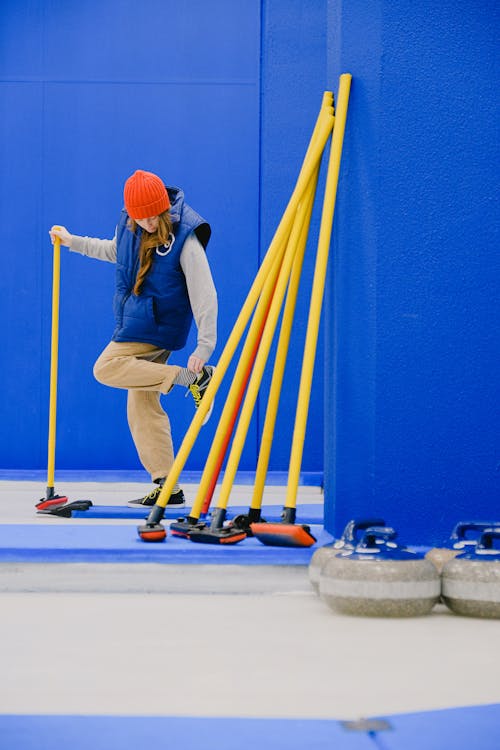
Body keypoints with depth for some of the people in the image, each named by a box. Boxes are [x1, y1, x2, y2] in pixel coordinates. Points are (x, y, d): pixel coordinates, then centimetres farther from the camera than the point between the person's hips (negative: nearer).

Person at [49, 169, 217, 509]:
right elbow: (115, 251, 27)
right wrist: (72, 241, 29)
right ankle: (168, 487, 6)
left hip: (158, 325, -7)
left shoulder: (185, 237, -17)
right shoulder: (129, 224, 3)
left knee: (107, 368, -18)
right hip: (136, 323, 7)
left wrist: (205, 346, -24)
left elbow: (205, 294, -19)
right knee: (142, 407, 4)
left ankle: (193, 376, -21)